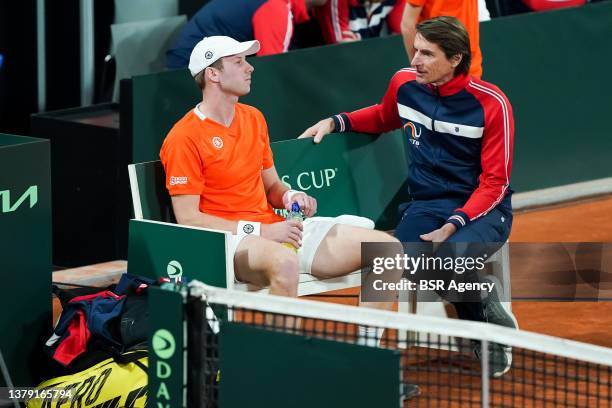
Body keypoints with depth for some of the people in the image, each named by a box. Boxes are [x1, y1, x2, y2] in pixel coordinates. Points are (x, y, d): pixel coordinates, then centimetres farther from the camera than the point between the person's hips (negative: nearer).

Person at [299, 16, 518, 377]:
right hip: (426, 206, 5)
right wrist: (336, 122, 13)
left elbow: (495, 183, -11)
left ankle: (492, 318, -2)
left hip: (482, 210, -4)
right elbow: (384, 118, 28)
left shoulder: (491, 103, -12)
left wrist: (452, 226, -22)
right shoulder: (405, 83, 2)